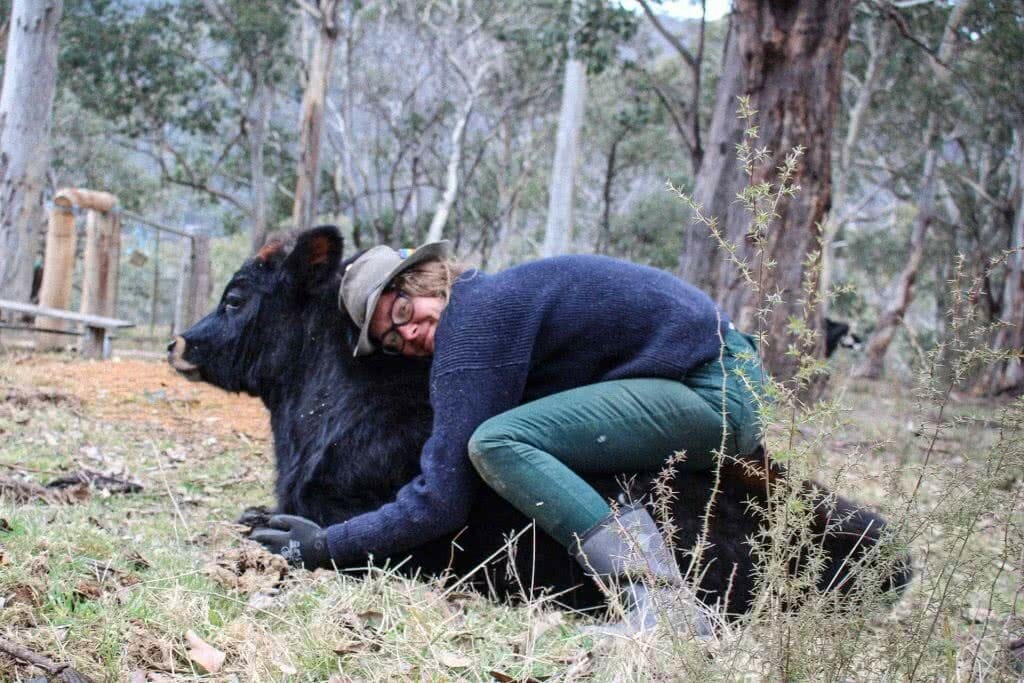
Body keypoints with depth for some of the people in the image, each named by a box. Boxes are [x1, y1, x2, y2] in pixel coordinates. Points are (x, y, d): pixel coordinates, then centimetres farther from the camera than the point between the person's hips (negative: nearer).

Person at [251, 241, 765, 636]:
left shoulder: (470, 321, -14)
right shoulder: (490, 298, 16)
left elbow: (441, 503, -14)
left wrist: (326, 547, -7)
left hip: (711, 393, -11)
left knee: (496, 442, -21)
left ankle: (662, 605, -27)